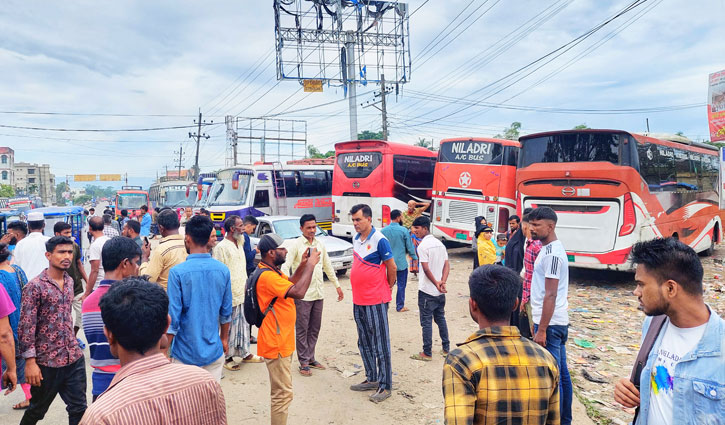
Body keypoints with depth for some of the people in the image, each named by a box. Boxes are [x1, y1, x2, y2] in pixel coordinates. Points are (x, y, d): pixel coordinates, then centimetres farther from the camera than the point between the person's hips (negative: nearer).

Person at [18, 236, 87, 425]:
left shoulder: (69, 281, 6)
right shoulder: (35, 286, -13)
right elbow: (26, 327, -14)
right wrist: (30, 362, -17)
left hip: (75, 357, 5)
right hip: (47, 361, -5)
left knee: (79, 409, 8)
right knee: (37, 410, 15)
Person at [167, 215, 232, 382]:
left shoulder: (177, 272, -15)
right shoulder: (223, 270, -3)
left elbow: (173, 318, -13)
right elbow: (226, 312, 6)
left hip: (186, 353, -3)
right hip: (214, 350, 3)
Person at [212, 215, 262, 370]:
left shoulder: (240, 244, 12)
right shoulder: (221, 247, -14)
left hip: (242, 293, 8)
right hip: (230, 295, -8)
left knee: (243, 325, 16)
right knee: (229, 327, 2)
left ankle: (245, 353, 27)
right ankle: (228, 358, 14)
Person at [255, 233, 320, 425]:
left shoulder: (272, 272, 9)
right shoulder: (267, 276, -25)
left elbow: (290, 284, 21)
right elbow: (298, 292, -34)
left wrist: (302, 265, 7)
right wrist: (310, 265, -24)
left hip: (282, 341, 11)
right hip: (276, 344, -11)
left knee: (281, 391, 22)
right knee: (282, 394, -3)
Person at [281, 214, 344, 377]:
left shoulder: (320, 244, 10)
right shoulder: (295, 245, -8)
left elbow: (328, 266, 19)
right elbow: (285, 266, -15)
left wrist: (337, 285, 19)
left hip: (318, 293, 6)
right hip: (302, 294, -6)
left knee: (315, 329, 13)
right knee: (302, 330, 2)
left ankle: (310, 358, 25)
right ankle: (303, 363, 12)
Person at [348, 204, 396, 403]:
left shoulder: (379, 240, -14)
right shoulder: (356, 239, 9)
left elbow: (392, 267, -9)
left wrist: (388, 287, 4)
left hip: (376, 300, -8)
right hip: (358, 300, 8)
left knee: (380, 344, 0)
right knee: (364, 343, 17)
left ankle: (385, 386, 9)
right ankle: (371, 379, 31)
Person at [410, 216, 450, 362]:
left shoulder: (422, 246, -15)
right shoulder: (440, 243, 9)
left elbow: (426, 269, -20)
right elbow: (447, 265, 5)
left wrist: (436, 283, -12)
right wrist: (443, 282, -7)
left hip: (427, 291, -7)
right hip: (440, 292, 7)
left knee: (426, 321, 1)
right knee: (441, 319, 17)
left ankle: (427, 353, 8)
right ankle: (446, 349, 24)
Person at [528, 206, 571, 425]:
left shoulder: (551, 253, -18)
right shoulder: (551, 248, 12)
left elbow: (551, 295, -21)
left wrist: (542, 330, -20)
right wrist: (539, 323, 20)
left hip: (550, 324, -10)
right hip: (557, 321, 10)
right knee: (561, 373, 16)